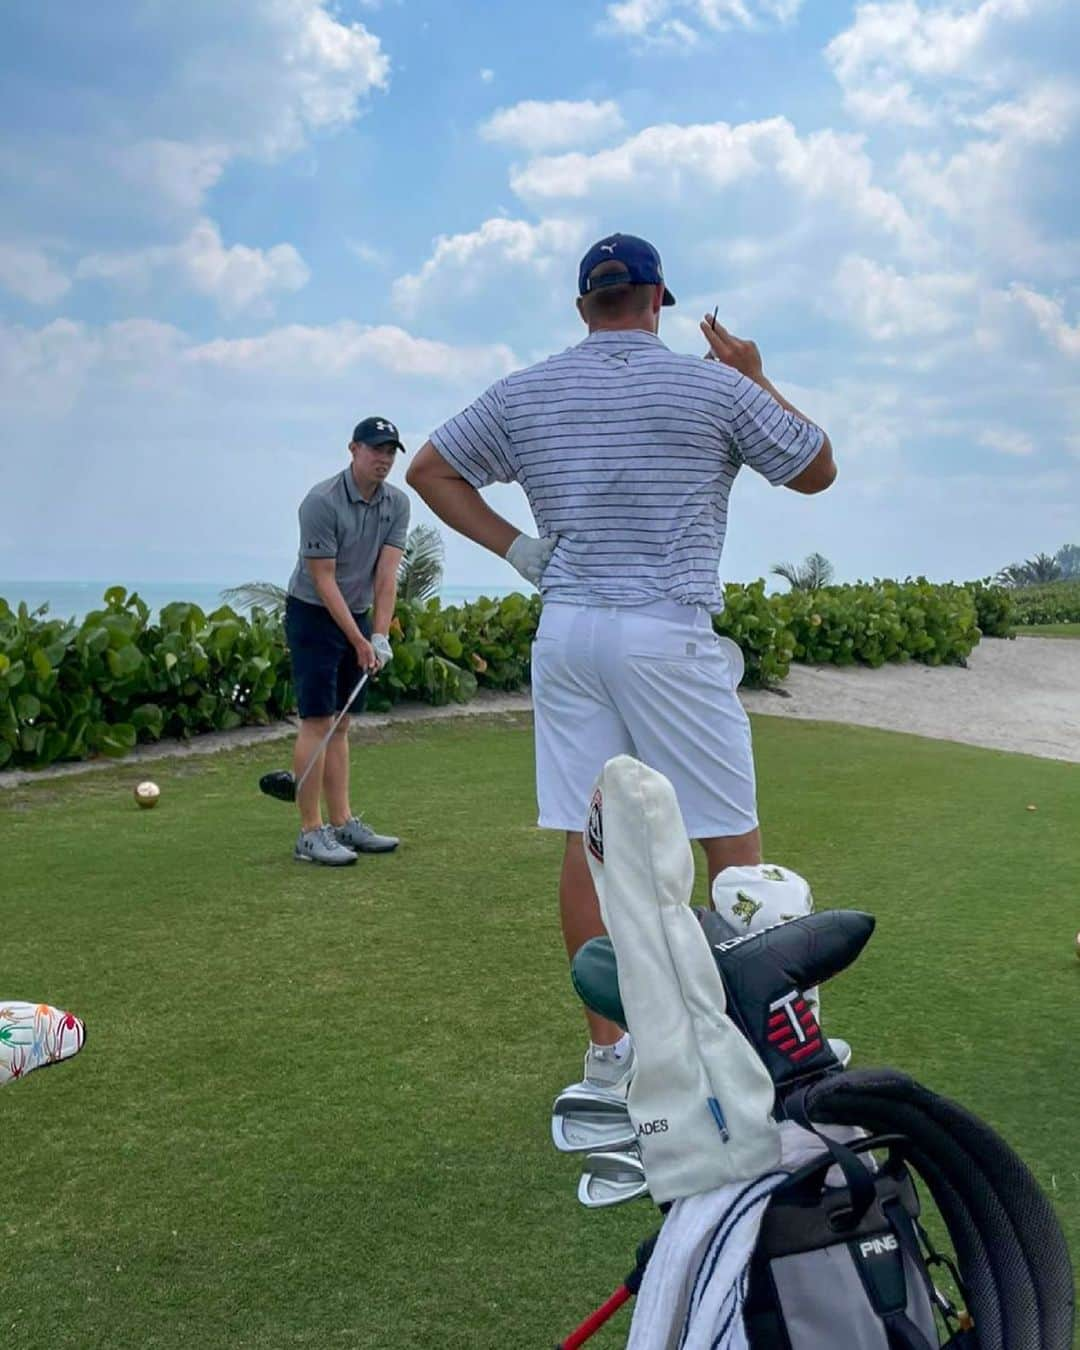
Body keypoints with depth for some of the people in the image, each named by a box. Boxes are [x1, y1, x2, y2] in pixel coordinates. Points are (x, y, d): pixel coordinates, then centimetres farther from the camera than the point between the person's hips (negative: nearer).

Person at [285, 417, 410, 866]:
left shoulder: (397, 503, 0)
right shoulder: (321, 502, -19)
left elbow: (386, 575, -6)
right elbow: (323, 579, -18)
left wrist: (379, 635, -15)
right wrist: (359, 641, -20)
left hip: (358, 615, 7)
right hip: (314, 615, -6)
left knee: (340, 725, 9)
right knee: (316, 722, -9)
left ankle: (342, 823, 13)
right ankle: (310, 833, -8)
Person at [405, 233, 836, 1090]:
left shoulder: (524, 393, 9)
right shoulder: (714, 387, -2)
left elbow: (429, 471, 17)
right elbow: (817, 471, 8)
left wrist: (517, 548, 11)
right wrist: (757, 380, 17)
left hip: (565, 633, 5)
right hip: (670, 634, -4)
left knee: (586, 843, 6)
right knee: (733, 843, 4)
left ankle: (609, 1050, 14)